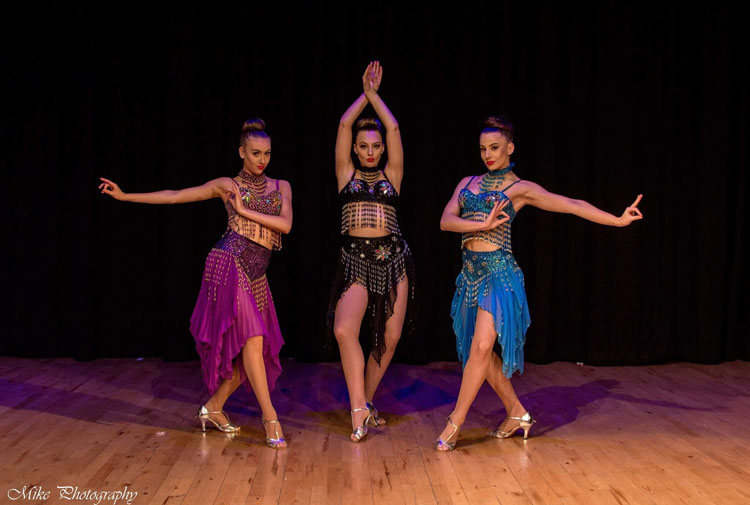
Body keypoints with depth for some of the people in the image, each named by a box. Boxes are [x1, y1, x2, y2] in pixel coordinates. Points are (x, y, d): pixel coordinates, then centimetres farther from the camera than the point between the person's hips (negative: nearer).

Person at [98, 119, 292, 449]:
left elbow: (286, 224, -1)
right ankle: (270, 418, -10)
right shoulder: (227, 185, 8)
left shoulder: (281, 186, 15)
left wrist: (245, 211, -6)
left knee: (250, 353, 3)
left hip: (256, 274, 5)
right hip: (230, 262, -5)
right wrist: (125, 196, 11)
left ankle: (213, 408, 22)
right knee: (252, 338, -16)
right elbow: (175, 196, 12)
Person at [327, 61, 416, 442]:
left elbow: (394, 129, 3)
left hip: (393, 259, 2)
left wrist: (374, 94, 10)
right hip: (354, 260, -1)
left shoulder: (391, 175, 10)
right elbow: (344, 125, 4)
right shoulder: (346, 173, 10)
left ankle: (365, 402, 22)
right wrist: (365, 93, 12)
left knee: (389, 338, 3)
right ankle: (360, 410, -12)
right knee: (344, 330, -20)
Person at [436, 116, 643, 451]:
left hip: (498, 272, -5)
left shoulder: (519, 188, 3)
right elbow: (446, 221, 0)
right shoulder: (468, 183, 14)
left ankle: (454, 424, -8)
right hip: (470, 273, 6)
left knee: (482, 347, -16)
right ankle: (517, 414, 23)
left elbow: (572, 205, -2)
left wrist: (617, 220, -9)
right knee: (479, 351, 8)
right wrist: (483, 224, -15)